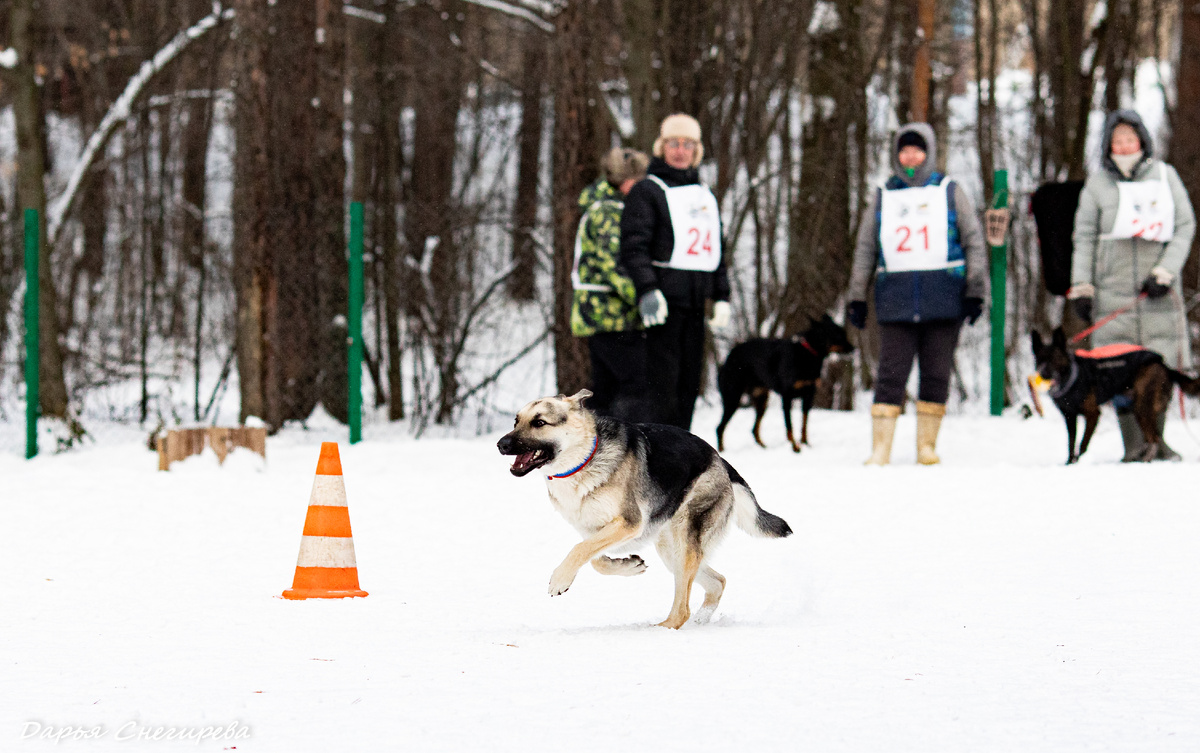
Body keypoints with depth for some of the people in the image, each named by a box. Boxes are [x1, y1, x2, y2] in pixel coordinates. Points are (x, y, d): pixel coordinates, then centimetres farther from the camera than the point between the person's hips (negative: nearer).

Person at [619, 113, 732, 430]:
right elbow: (634, 246, -11)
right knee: (662, 380, -10)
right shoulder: (647, 192, -1)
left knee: (689, 380, 6)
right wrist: (647, 291, -22)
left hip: (694, 302, 7)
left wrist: (721, 296, 19)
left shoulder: (706, 196, 21)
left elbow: (716, 250, 27)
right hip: (662, 302, -7)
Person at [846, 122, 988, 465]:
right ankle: (880, 448, -6)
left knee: (936, 375, 3)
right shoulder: (884, 196, 13)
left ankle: (927, 445, 11)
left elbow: (974, 242, 8)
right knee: (891, 373, -6)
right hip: (895, 300, 0)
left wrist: (975, 291, 0)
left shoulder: (950, 192, 9)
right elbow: (865, 249, 15)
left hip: (943, 297, 0)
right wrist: (857, 297, 10)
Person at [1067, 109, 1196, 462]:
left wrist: (1165, 272, -5)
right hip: (1113, 289, 0)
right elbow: (1084, 237, 10)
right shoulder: (1097, 182, 9)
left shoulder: (1164, 175, 9)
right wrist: (1081, 286, 2)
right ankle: (1133, 443, -5)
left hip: (1159, 290, 0)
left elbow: (1185, 226, 6)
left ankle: (1156, 439, 5)